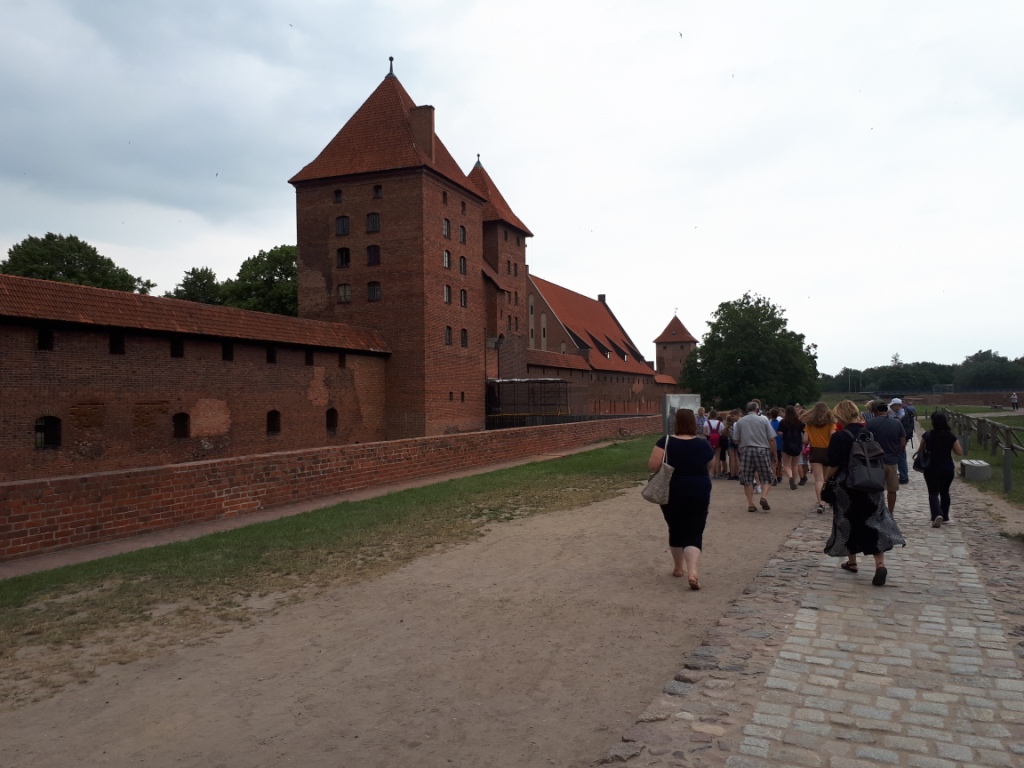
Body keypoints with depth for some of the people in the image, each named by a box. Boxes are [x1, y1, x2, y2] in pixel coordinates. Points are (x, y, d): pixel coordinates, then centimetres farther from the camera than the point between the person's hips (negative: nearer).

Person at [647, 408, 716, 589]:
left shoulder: (665, 442, -11)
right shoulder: (703, 445, -5)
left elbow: (652, 465, -18)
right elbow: (709, 465, 12)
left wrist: (667, 465, 2)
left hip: (671, 494, 1)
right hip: (698, 494, 0)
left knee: (675, 530, 19)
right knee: (694, 534, 0)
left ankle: (678, 567, 33)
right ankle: (693, 572, -20)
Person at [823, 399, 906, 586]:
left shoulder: (839, 437, -15)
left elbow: (833, 466, -14)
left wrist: (826, 479, 3)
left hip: (847, 488, -4)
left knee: (848, 524, 12)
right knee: (874, 523, 5)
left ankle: (852, 562, 24)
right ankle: (880, 564, -11)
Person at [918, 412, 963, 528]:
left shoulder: (927, 435, -9)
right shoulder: (951, 436, -6)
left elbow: (921, 450, 2)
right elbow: (960, 452, -5)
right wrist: (949, 447, 8)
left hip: (931, 468, -2)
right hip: (948, 468, 2)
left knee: (933, 493, -1)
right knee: (944, 492, 19)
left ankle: (937, 515, -24)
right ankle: (945, 517, 28)